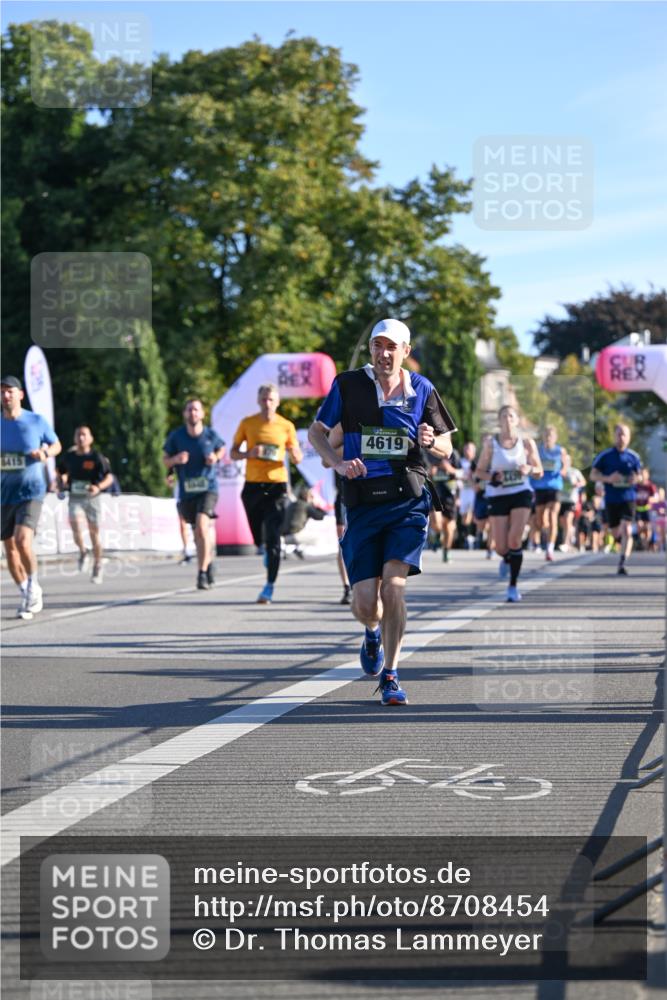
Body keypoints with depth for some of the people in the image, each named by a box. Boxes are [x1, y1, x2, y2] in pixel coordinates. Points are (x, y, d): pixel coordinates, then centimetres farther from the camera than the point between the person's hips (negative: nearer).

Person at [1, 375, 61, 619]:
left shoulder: (36, 421, -3)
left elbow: (56, 445, 11)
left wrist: (45, 453, -10)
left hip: (30, 491, -4)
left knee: (23, 541, -22)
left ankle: (33, 586, 1)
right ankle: (28, 597, 24)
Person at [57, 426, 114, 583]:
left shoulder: (96, 457, -7)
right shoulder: (69, 457, 3)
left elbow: (109, 477, -10)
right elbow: (61, 472, 22)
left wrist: (99, 487, -28)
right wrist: (61, 483, 2)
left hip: (92, 498, -2)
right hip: (75, 498, 2)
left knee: (95, 533, 5)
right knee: (76, 527, -20)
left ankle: (97, 567, 21)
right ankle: (82, 553, 11)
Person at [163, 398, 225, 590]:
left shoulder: (211, 435, -4)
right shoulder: (176, 436, -3)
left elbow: (221, 449, 17)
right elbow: (165, 460, 5)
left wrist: (216, 457, -5)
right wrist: (175, 459, -17)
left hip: (208, 489, -3)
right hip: (186, 492, 3)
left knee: (202, 526, -23)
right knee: (198, 534, 14)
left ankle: (202, 574, -21)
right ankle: (208, 561, 43)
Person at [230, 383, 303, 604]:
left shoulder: (286, 426, 3)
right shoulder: (247, 423, 5)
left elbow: (297, 459, 8)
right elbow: (233, 453, 8)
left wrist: (294, 453, -16)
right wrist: (249, 453, -13)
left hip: (276, 486, -2)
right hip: (252, 485, 2)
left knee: (272, 537, -12)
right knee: (259, 538, 7)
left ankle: (269, 587, -12)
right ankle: (267, 554, 43)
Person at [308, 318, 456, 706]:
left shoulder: (422, 389, 5)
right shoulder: (348, 385, 3)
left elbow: (446, 449, 13)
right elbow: (316, 431, 10)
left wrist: (431, 441, -12)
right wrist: (338, 463, -9)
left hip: (408, 500, 0)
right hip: (363, 502, 1)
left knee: (393, 585, -17)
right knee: (364, 603, -2)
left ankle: (390, 676, -3)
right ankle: (374, 631, 37)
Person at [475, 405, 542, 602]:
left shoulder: (527, 443, 1)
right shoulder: (491, 443, -1)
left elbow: (539, 472, 8)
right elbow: (479, 471, 4)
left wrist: (530, 469, -14)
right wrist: (491, 478, -16)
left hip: (521, 494, 0)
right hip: (498, 496, 0)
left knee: (515, 540, -15)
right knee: (501, 547, -2)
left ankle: (513, 586, -3)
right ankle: (507, 559, 38)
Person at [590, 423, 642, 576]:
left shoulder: (634, 456, 2)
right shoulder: (604, 456, -2)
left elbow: (639, 475, 13)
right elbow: (593, 475, -1)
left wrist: (636, 479, -12)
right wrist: (608, 478, -19)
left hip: (628, 498, -1)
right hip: (611, 499, 1)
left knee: (626, 531, -17)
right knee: (616, 534, 12)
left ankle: (622, 565, -16)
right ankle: (625, 544, 47)